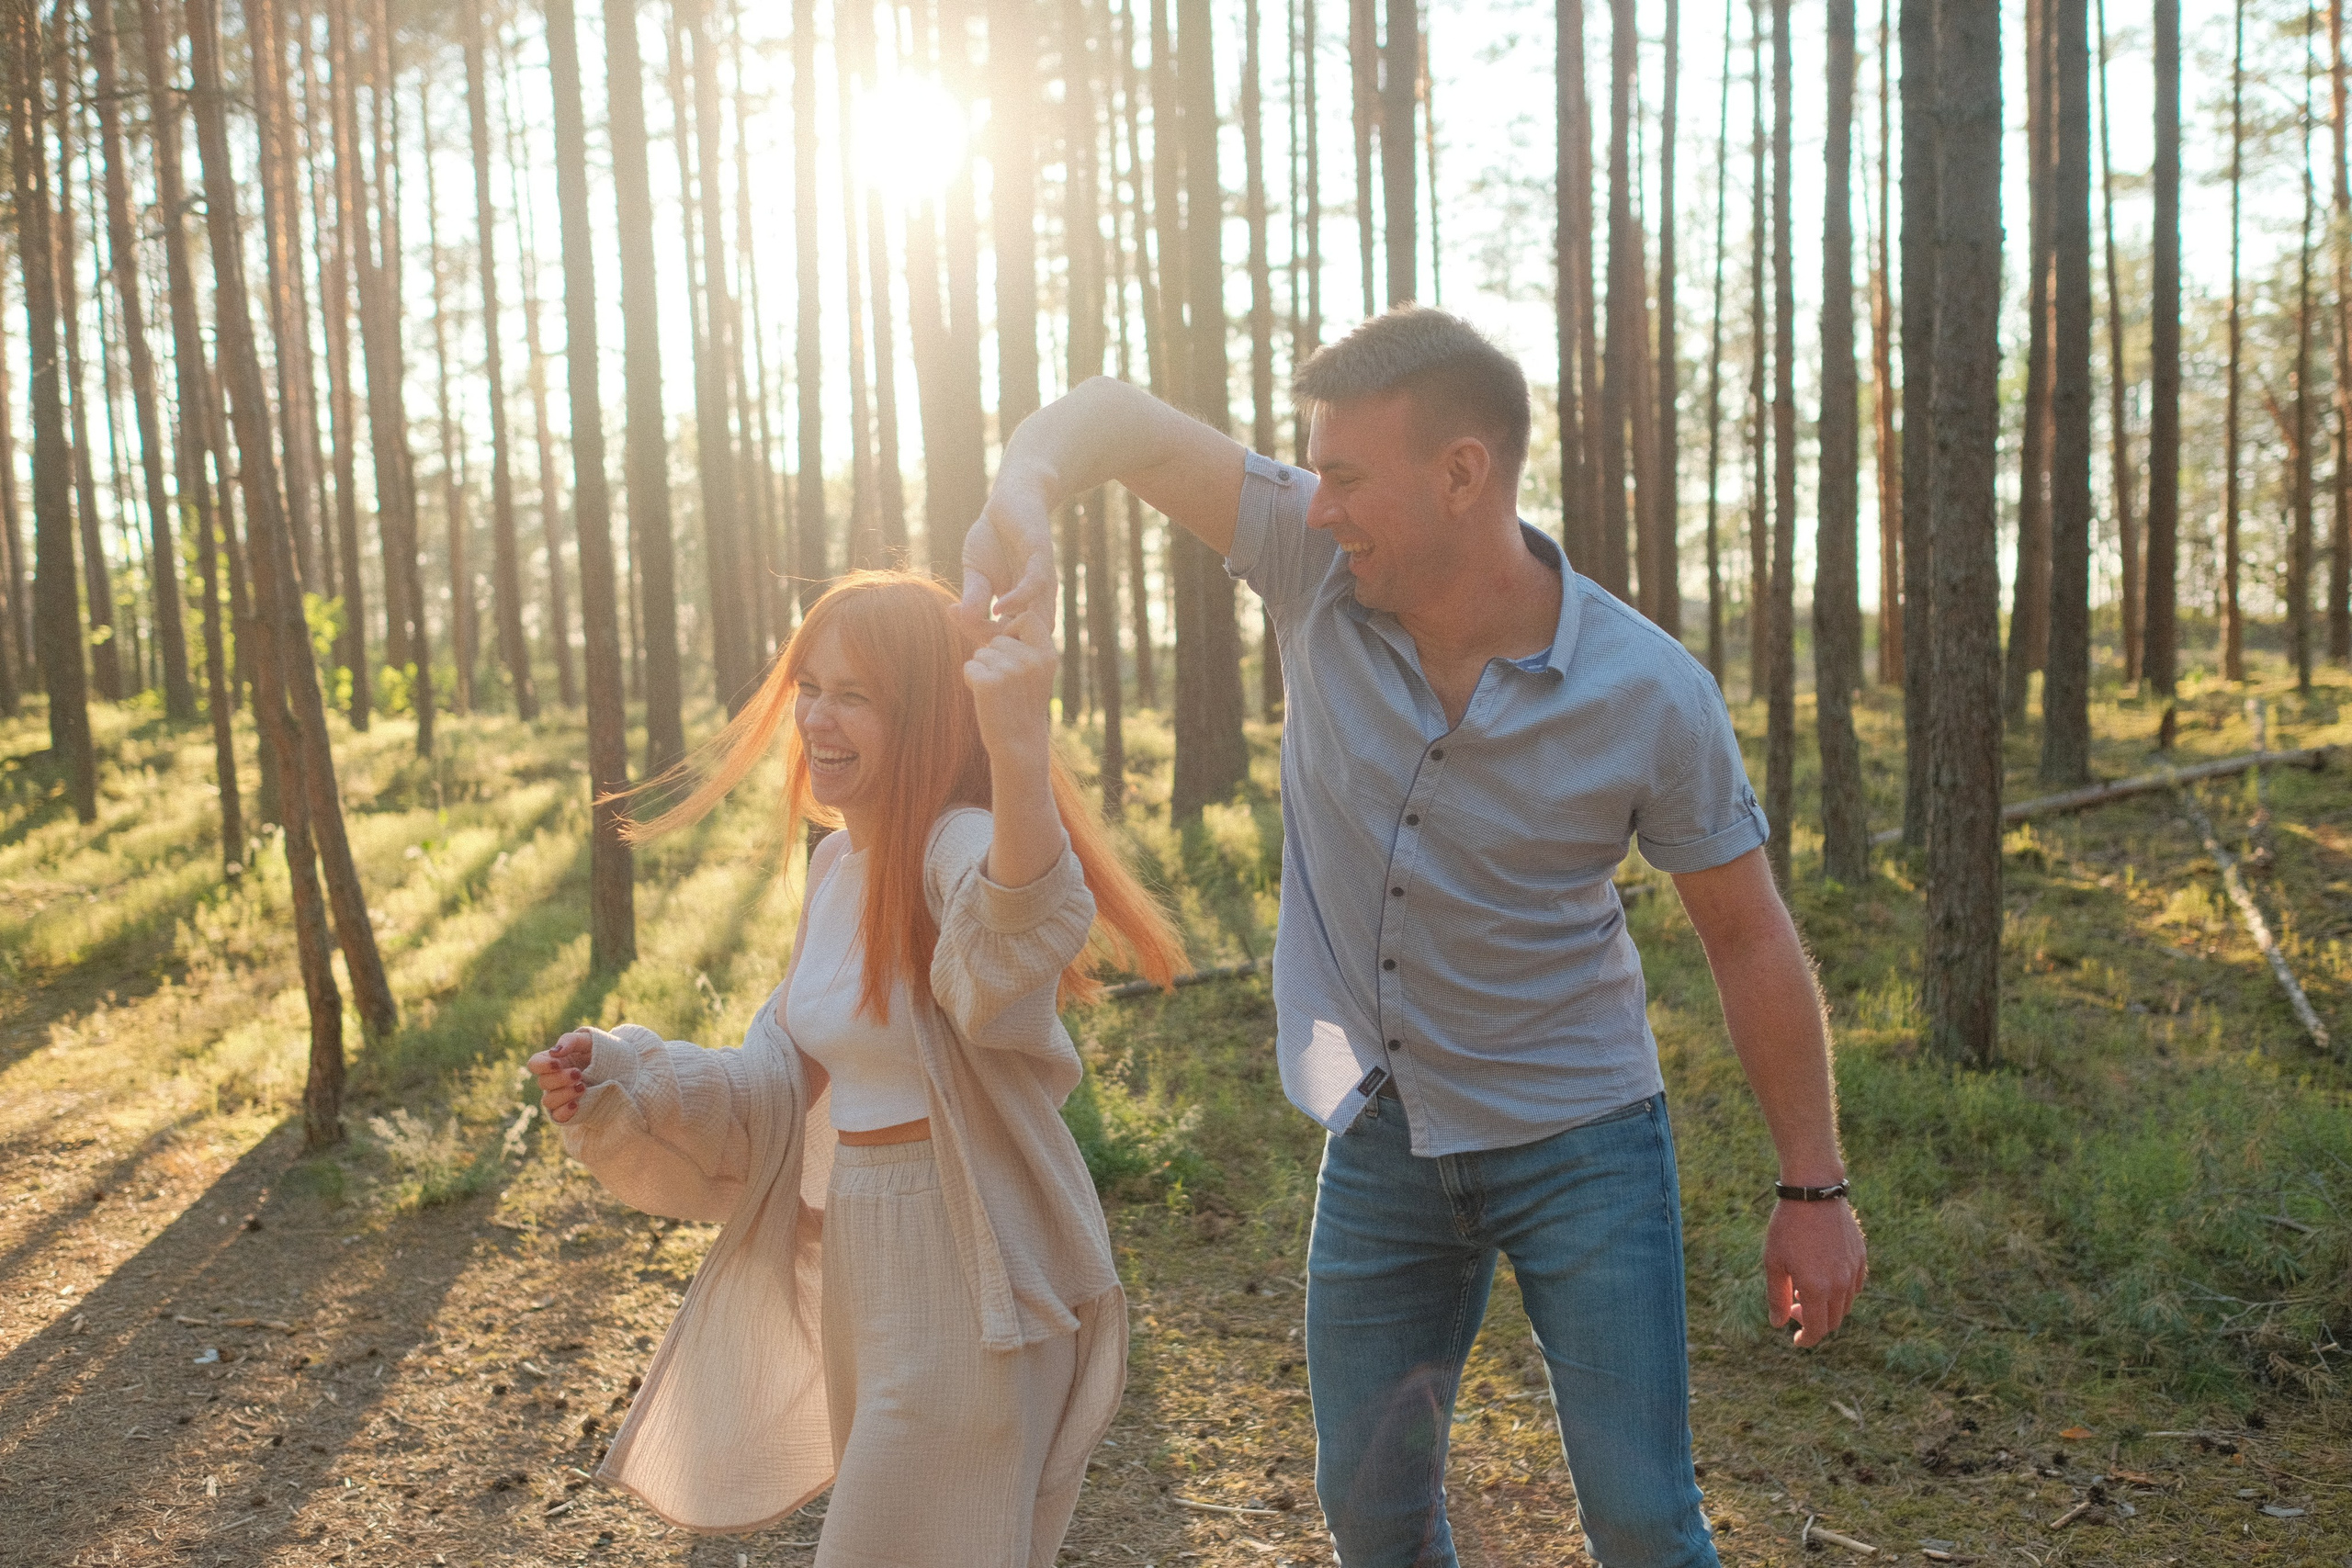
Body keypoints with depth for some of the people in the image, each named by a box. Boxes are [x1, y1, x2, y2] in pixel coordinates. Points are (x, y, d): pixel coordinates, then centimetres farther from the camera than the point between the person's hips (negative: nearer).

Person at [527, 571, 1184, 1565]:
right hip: (855, 1255, 9)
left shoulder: (962, 844, -22)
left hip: (970, 1268, -9)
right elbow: (789, 1077, 11)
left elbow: (1020, 935, -48)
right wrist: (620, 1082, -2)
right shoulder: (840, 858, 6)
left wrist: (1020, 750, -64)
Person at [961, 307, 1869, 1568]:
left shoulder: (1649, 695, -18)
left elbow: (1750, 941, -8)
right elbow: (1120, 421, -13)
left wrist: (1814, 1189, -4)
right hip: (1378, 1142, 3)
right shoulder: (1318, 571, -12)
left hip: (1578, 1146, -3)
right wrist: (1026, 492, -36)